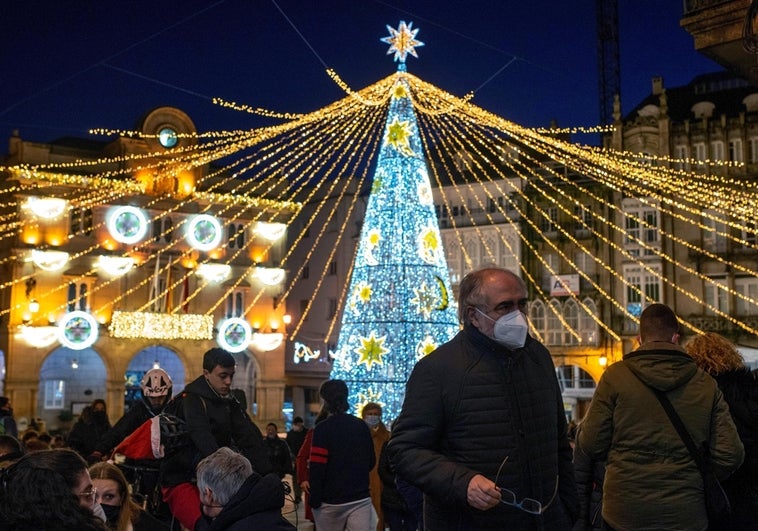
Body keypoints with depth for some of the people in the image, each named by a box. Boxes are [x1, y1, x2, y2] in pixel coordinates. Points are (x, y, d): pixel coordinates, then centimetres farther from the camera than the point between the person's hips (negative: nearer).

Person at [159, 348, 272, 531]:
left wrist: (267, 475, -16)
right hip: (181, 480, -7)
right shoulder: (192, 400, -13)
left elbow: (250, 437, -2)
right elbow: (204, 442, -28)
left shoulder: (229, 402, 8)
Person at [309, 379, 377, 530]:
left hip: (330, 500, -3)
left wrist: (314, 499, -8)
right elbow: (371, 461, 12)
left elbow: (317, 468, -15)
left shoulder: (323, 429, -10)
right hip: (361, 499, 3)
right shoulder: (361, 426, 6)